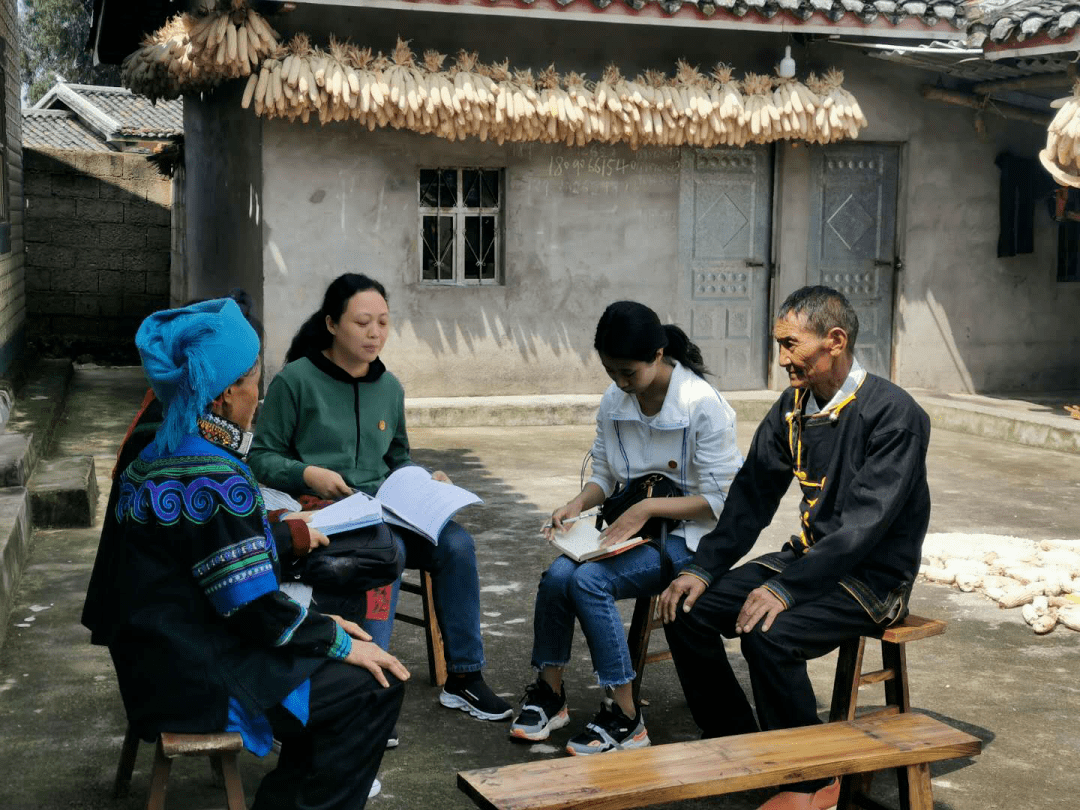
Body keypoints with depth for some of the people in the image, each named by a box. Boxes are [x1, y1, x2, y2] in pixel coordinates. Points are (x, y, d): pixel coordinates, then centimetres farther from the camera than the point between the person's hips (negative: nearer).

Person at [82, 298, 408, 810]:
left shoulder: (159, 457, 7)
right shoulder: (213, 477, -23)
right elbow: (257, 610, -22)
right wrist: (341, 643, -8)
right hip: (197, 684, -10)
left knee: (334, 662, 20)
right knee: (376, 683, -7)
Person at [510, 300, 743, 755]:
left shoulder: (703, 406, -14)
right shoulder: (613, 402, 3)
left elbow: (717, 501, -13)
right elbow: (604, 474, 14)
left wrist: (648, 507, -23)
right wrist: (580, 503, -8)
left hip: (685, 536, -6)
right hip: (628, 526, 6)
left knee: (589, 579, -28)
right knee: (558, 574, -23)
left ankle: (624, 718, -17)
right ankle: (549, 693, -3)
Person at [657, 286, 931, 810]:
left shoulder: (894, 415, -19)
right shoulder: (793, 407, 4)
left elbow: (865, 524, -26)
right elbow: (752, 496, 8)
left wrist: (787, 589, -32)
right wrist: (703, 567, -5)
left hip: (873, 575, -8)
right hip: (809, 555, 8)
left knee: (768, 634, -31)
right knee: (686, 609, -6)